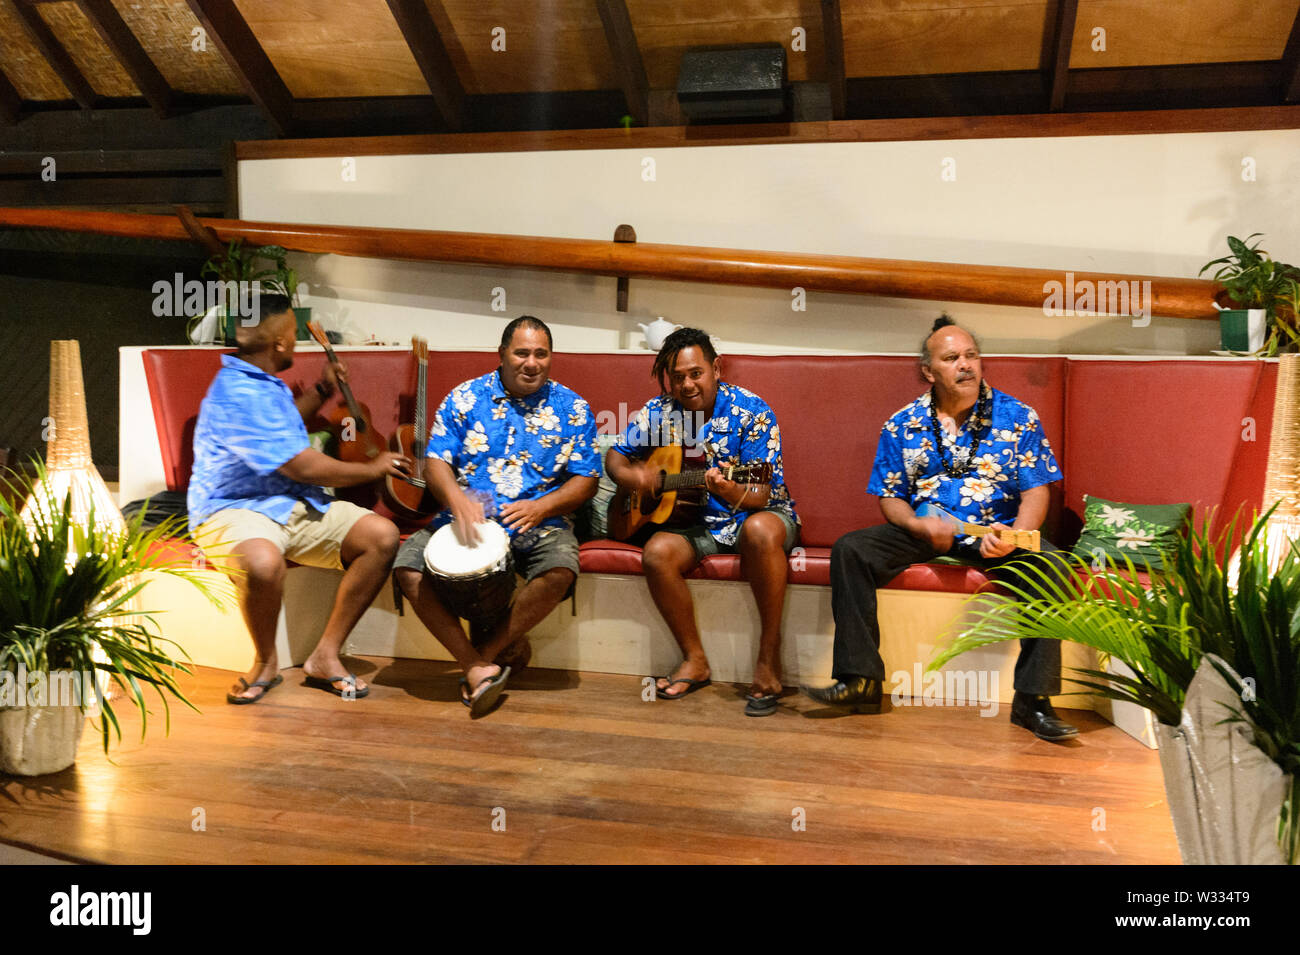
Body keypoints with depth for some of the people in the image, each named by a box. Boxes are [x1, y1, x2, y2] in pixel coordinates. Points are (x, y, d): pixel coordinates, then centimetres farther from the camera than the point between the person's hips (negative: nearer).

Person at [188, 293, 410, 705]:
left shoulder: (264, 382, 15)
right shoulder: (238, 394, -18)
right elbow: (303, 467, -18)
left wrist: (322, 391, 31)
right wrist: (372, 469, -4)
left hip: (294, 504, 9)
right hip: (235, 509, -9)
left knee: (382, 535, -12)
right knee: (263, 561, -43)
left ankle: (326, 655, -5)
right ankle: (266, 663, -11)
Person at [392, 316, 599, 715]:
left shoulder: (572, 408, 5)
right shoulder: (465, 397, 7)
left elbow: (586, 479, 3)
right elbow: (435, 461, 1)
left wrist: (541, 507, -16)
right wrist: (456, 499, -21)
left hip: (539, 521, -1)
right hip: (466, 518, 1)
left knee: (561, 569, -33)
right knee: (409, 567, -23)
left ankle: (488, 649, -13)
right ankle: (477, 666, -19)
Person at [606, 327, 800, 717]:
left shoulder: (751, 412, -13)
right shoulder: (659, 412, 1)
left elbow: (760, 495, -19)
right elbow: (615, 456, 13)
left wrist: (730, 491, -41)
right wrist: (630, 475, -11)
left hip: (756, 513, -3)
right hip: (699, 522, 4)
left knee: (761, 531, -39)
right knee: (657, 553, -27)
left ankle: (769, 659, -25)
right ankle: (694, 660, -8)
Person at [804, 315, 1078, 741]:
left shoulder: (1018, 417, 2)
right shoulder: (902, 425, 6)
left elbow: (1036, 491, -2)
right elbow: (889, 497, 7)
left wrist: (1013, 537, -23)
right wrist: (920, 526, -16)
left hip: (996, 533, -1)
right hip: (924, 533, 2)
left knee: (1048, 564, -32)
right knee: (850, 550, -21)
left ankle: (1033, 699, -24)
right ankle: (860, 679, -17)